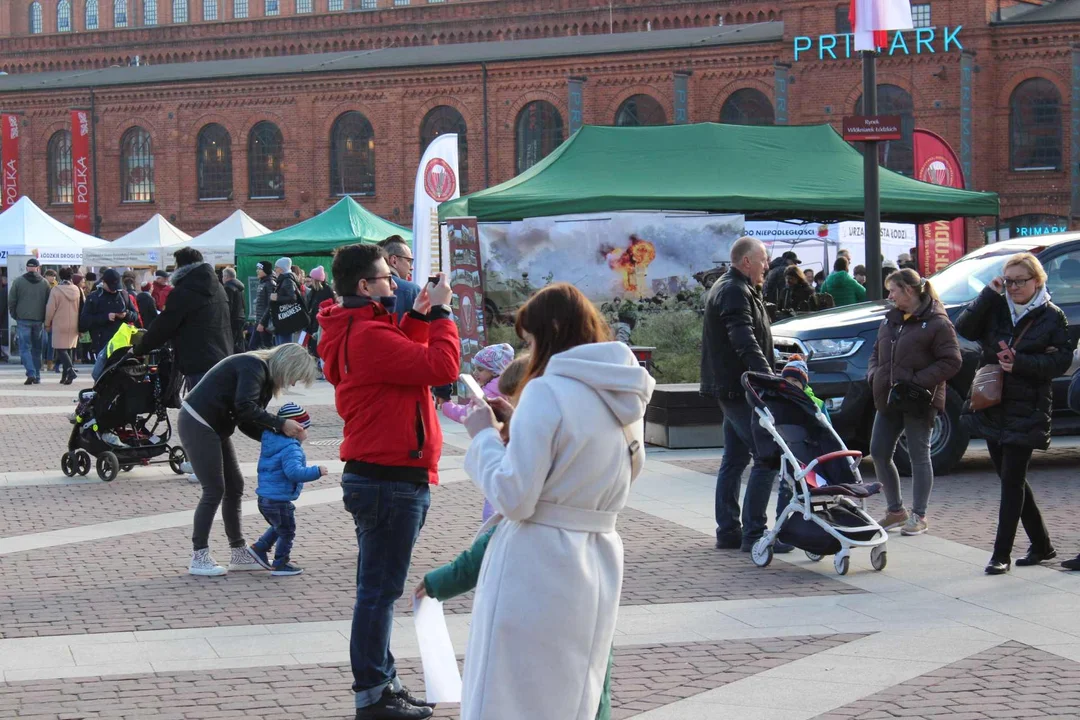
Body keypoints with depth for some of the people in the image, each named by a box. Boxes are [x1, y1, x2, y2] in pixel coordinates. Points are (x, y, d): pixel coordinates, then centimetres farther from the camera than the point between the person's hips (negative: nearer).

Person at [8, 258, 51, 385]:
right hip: (38, 321, 2)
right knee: (37, 349, 12)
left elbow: (11, 301, -1)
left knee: (24, 348, 1)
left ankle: (31, 374, -16)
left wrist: (15, 316, 10)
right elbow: (49, 302, 3)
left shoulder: (18, 281, -2)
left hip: (23, 320, -2)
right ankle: (37, 377, 15)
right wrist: (45, 319, 11)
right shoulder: (44, 283, 2)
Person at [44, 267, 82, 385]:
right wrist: (81, 327, 15)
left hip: (60, 325, -5)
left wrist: (47, 324, 4)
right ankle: (65, 375, 14)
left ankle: (70, 369, -25)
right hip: (73, 326, 5)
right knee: (68, 348, 13)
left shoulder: (56, 290, -11)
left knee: (61, 349, -3)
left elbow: (50, 309, -9)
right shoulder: (77, 290, 1)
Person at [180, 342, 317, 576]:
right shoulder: (253, 366, -16)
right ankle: (199, 557, -3)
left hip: (214, 429, 10)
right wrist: (281, 424, -25)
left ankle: (239, 553, 19)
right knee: (214, 489, -9)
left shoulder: (265, 375, 14)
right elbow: (245, 408, -29)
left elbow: (248, 423, 10)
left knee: (234, 487, 11)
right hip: (196, 424, -10)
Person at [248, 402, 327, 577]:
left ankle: (260, 547, 28)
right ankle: (280, 564, 14)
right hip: (279, 501, -9)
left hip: (265, 498, 9)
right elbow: (294, 472, -36)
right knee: (287, 533, 8)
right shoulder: (291, 449, -24)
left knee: (278, 528, 30)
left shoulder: (272, 442, 6)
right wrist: (316, 471, -31)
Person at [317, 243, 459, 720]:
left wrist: (419, 316, 7)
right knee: (379, 591, -3)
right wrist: (440, 312, -14)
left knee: (379, 588, 17)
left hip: (377, 477, 11)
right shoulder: (369, 336, -21)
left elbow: (405, 357, 16)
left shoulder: (355, 330, 12)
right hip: (391, 480, -11)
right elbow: (443, 366, -25)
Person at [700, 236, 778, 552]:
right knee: (767, 458, -11)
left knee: (735, 459, 14)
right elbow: (744, 342, -27)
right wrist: (767, 375, -36)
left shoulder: (728, 288, 20)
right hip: (739, 388, -11)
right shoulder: (735, 292, -15)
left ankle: (728, 531, 18)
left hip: (733, 390, 11)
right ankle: (753, 532, -12)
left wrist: (768, 374, 23)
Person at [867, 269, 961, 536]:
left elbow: (951, 362, -15)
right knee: (879, 453, 7)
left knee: (919, 455, 0)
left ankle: (918, 515, 9)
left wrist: (917, 381, -20)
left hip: (919, 402, -8)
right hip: (888, 399, 8)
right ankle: (896, 510, 21)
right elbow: (877, 352, 23)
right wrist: (873, 374, 3)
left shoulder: (936, 323, -11)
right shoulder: (891, 320, 13)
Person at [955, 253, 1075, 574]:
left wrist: (1020, 362, -22)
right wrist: (989, 294, -13)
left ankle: (1002, 554, -3)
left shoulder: (1052, 317, -5)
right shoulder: (996, 309, 7)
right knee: (1011, 479, 12)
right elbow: (965, 328, -6)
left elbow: (1061, 361, -11)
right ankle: (1041, 545, 26)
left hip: (1026, 412, -6)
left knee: (1012, 481, -7)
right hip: (992, 408, 6)